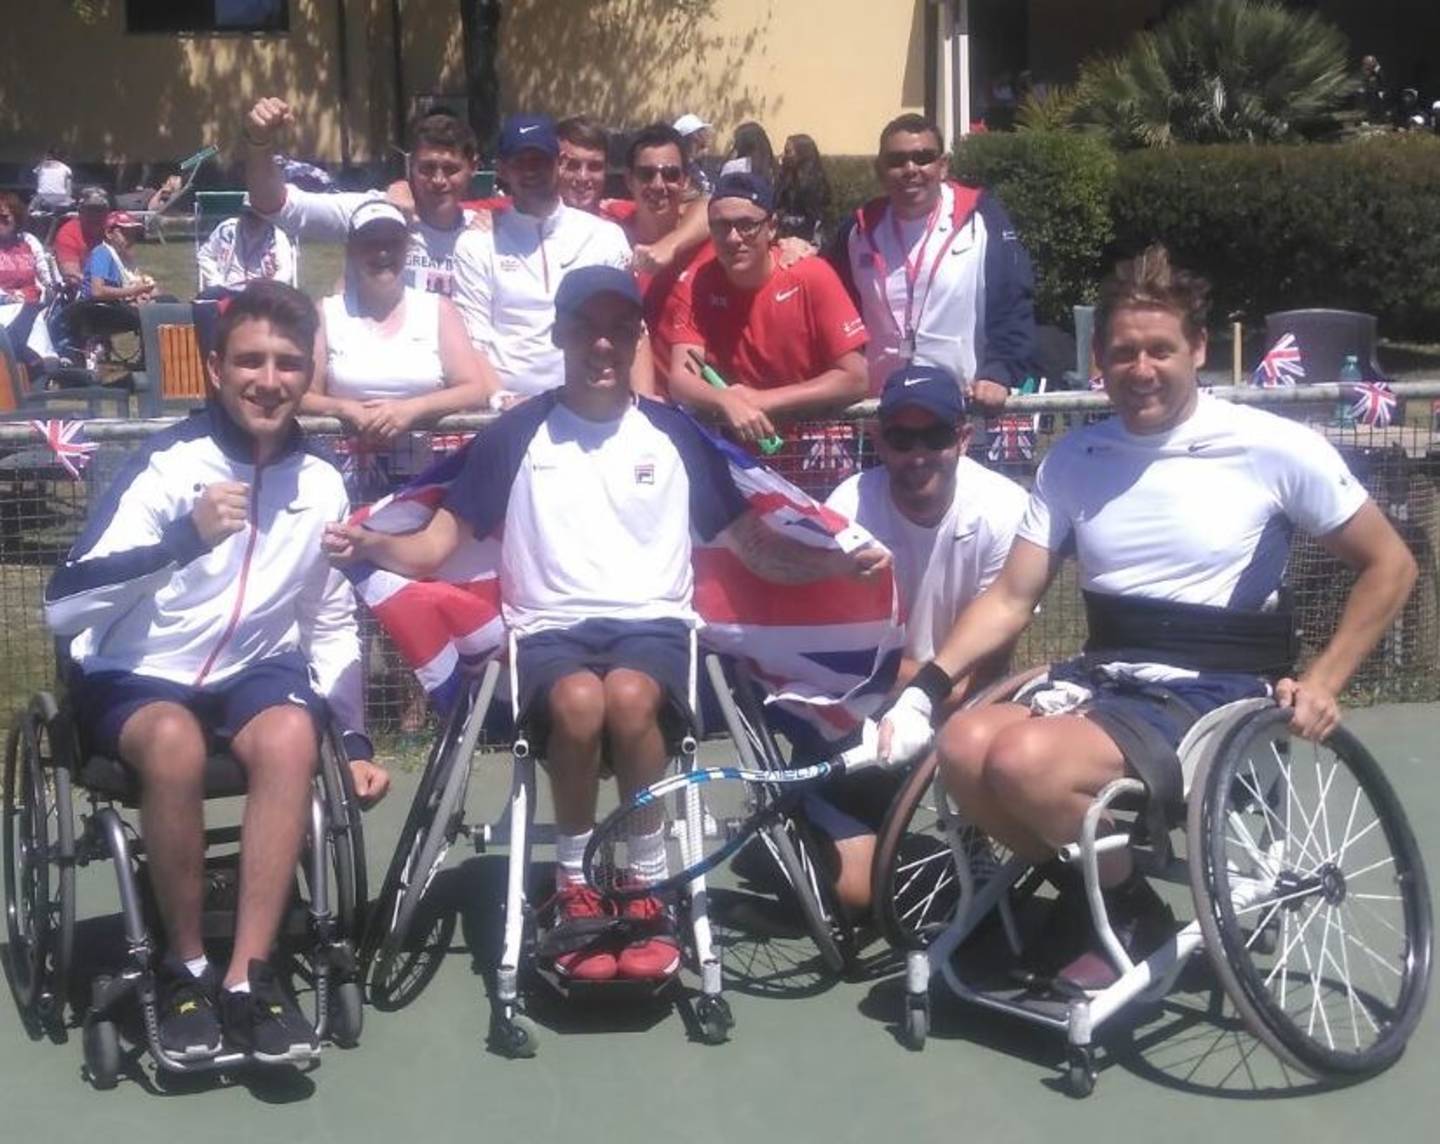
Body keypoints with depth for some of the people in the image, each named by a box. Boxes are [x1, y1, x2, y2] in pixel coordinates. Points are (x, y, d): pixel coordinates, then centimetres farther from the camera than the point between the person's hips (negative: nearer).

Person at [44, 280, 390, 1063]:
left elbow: (331, 624, 13)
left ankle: (248, 976, -23)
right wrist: (183, 537, -39)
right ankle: (185, 967, -16)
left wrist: (356, 738, 5)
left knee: (292, 734, -31)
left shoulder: (321, 485, 1)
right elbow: (62, 606, -26)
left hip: (251, 672, 3)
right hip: (134, 677, -3)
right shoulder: (165, 465, -15)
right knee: (175, 740, -37)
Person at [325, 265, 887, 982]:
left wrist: (839, 561, -6)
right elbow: (434, 546, 6)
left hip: (652, 622, 0)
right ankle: (573, 888, -12)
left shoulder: (676, 434, 12)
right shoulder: (516, 435, 9)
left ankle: (649, 892, -17)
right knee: (579, 700, -36)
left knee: (629, 694, -36)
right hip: (550, 629, 0)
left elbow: (758, 547, 12)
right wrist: (368, 544, -15)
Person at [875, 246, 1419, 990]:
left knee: (1026, 763, -29)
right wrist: (925, 688, -8)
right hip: (1103, 677, 5)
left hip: (1217, 697, -5)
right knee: (965, 749, -24)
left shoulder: (1271, 448, -6)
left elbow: (1390, 565, 2)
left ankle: (1132, 911, 0)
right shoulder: (1073, 458, 5)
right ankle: (1087, 887, 3)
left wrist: (1322, 683, -8)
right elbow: (1011, 598, 5)